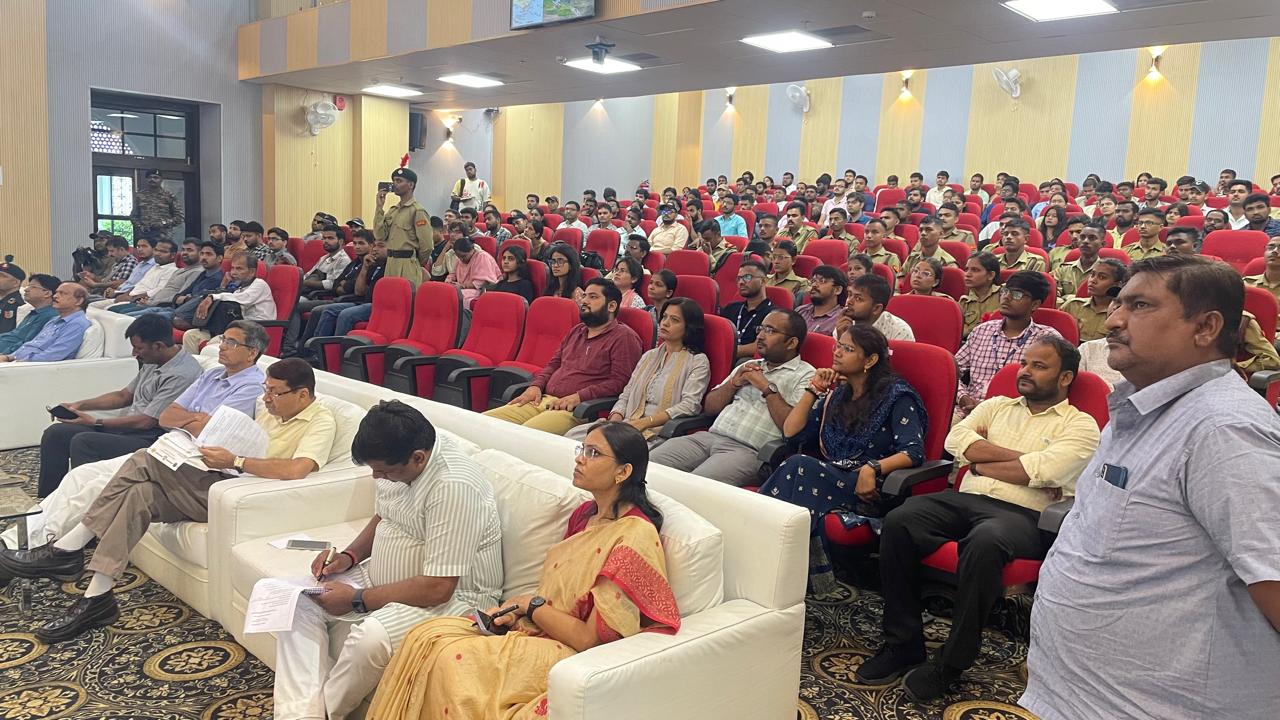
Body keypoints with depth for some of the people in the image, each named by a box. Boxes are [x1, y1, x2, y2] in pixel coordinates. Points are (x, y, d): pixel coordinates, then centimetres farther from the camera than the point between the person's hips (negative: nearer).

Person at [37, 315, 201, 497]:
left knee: (82, 442, -27)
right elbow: (123, 396, 24)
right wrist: (80, 405, 12)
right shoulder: (152, 363, 13)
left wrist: (96, 422, -11)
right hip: (127, 427, 10)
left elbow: (146, 421, -20)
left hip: (149, 438, -10)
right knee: (55, 433, 2)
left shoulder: (182, 374, -20)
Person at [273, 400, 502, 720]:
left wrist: (357, 599, -20)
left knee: (370, 637, -32)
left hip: (453, 596, -9)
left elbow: (437, 588, -29)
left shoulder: (454, 486, -30)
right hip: (387, 576, 9)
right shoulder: (394, 461, -4)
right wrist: (348, 556, -1)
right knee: (301, 604, 0)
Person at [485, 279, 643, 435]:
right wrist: (535, 386, 9)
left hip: (577, 410, -8)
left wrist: (579, 396, -18)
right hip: (543, 400, 8)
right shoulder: (576, 331, 27)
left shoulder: (624, 337, 0)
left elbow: (619, 382, -11)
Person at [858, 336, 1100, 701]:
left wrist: (980, 461, 0)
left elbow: (1042, 471, -11)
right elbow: (956, 439, 4)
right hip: (964, 500, 5)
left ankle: (952, 661, -21)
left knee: (984, 543, -39)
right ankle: (903, 642, -11)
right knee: (897, 521, -23)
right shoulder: (996, 406, 24)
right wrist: (1018, 457, -2)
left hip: (1022, 516, -5)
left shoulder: (1080, 425, 8)